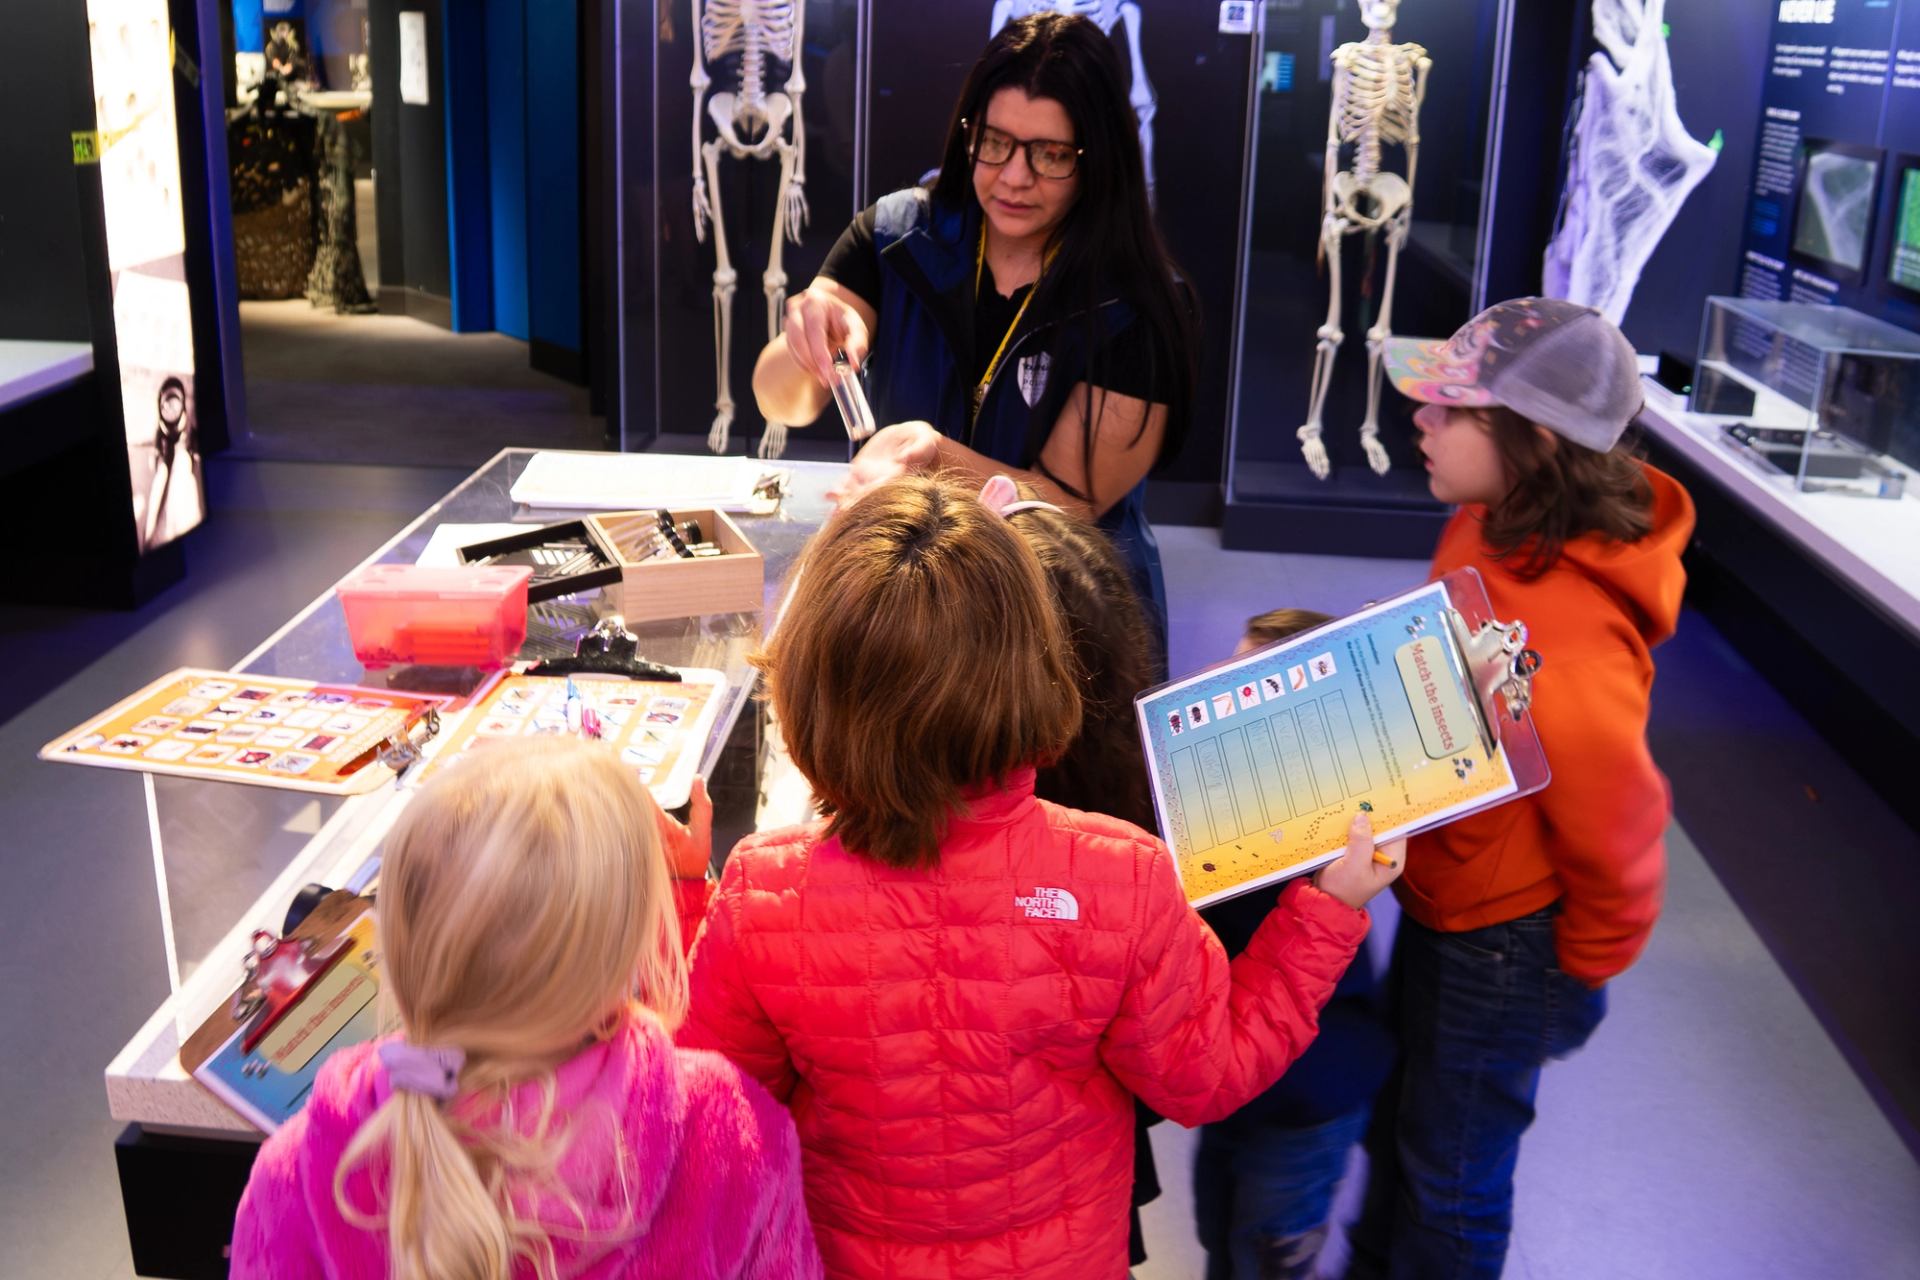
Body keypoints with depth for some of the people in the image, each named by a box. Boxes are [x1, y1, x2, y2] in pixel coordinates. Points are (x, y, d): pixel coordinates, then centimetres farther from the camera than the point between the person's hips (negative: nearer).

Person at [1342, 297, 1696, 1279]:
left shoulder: (1568, 644, -37)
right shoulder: (1489, 528, -10)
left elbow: (1617, 837, -24)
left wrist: (1577, 976, -10)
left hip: (1504, 945, -8)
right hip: (1441, 898, 9)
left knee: (1450, 1174, 15)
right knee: (1395, 1122, 29)